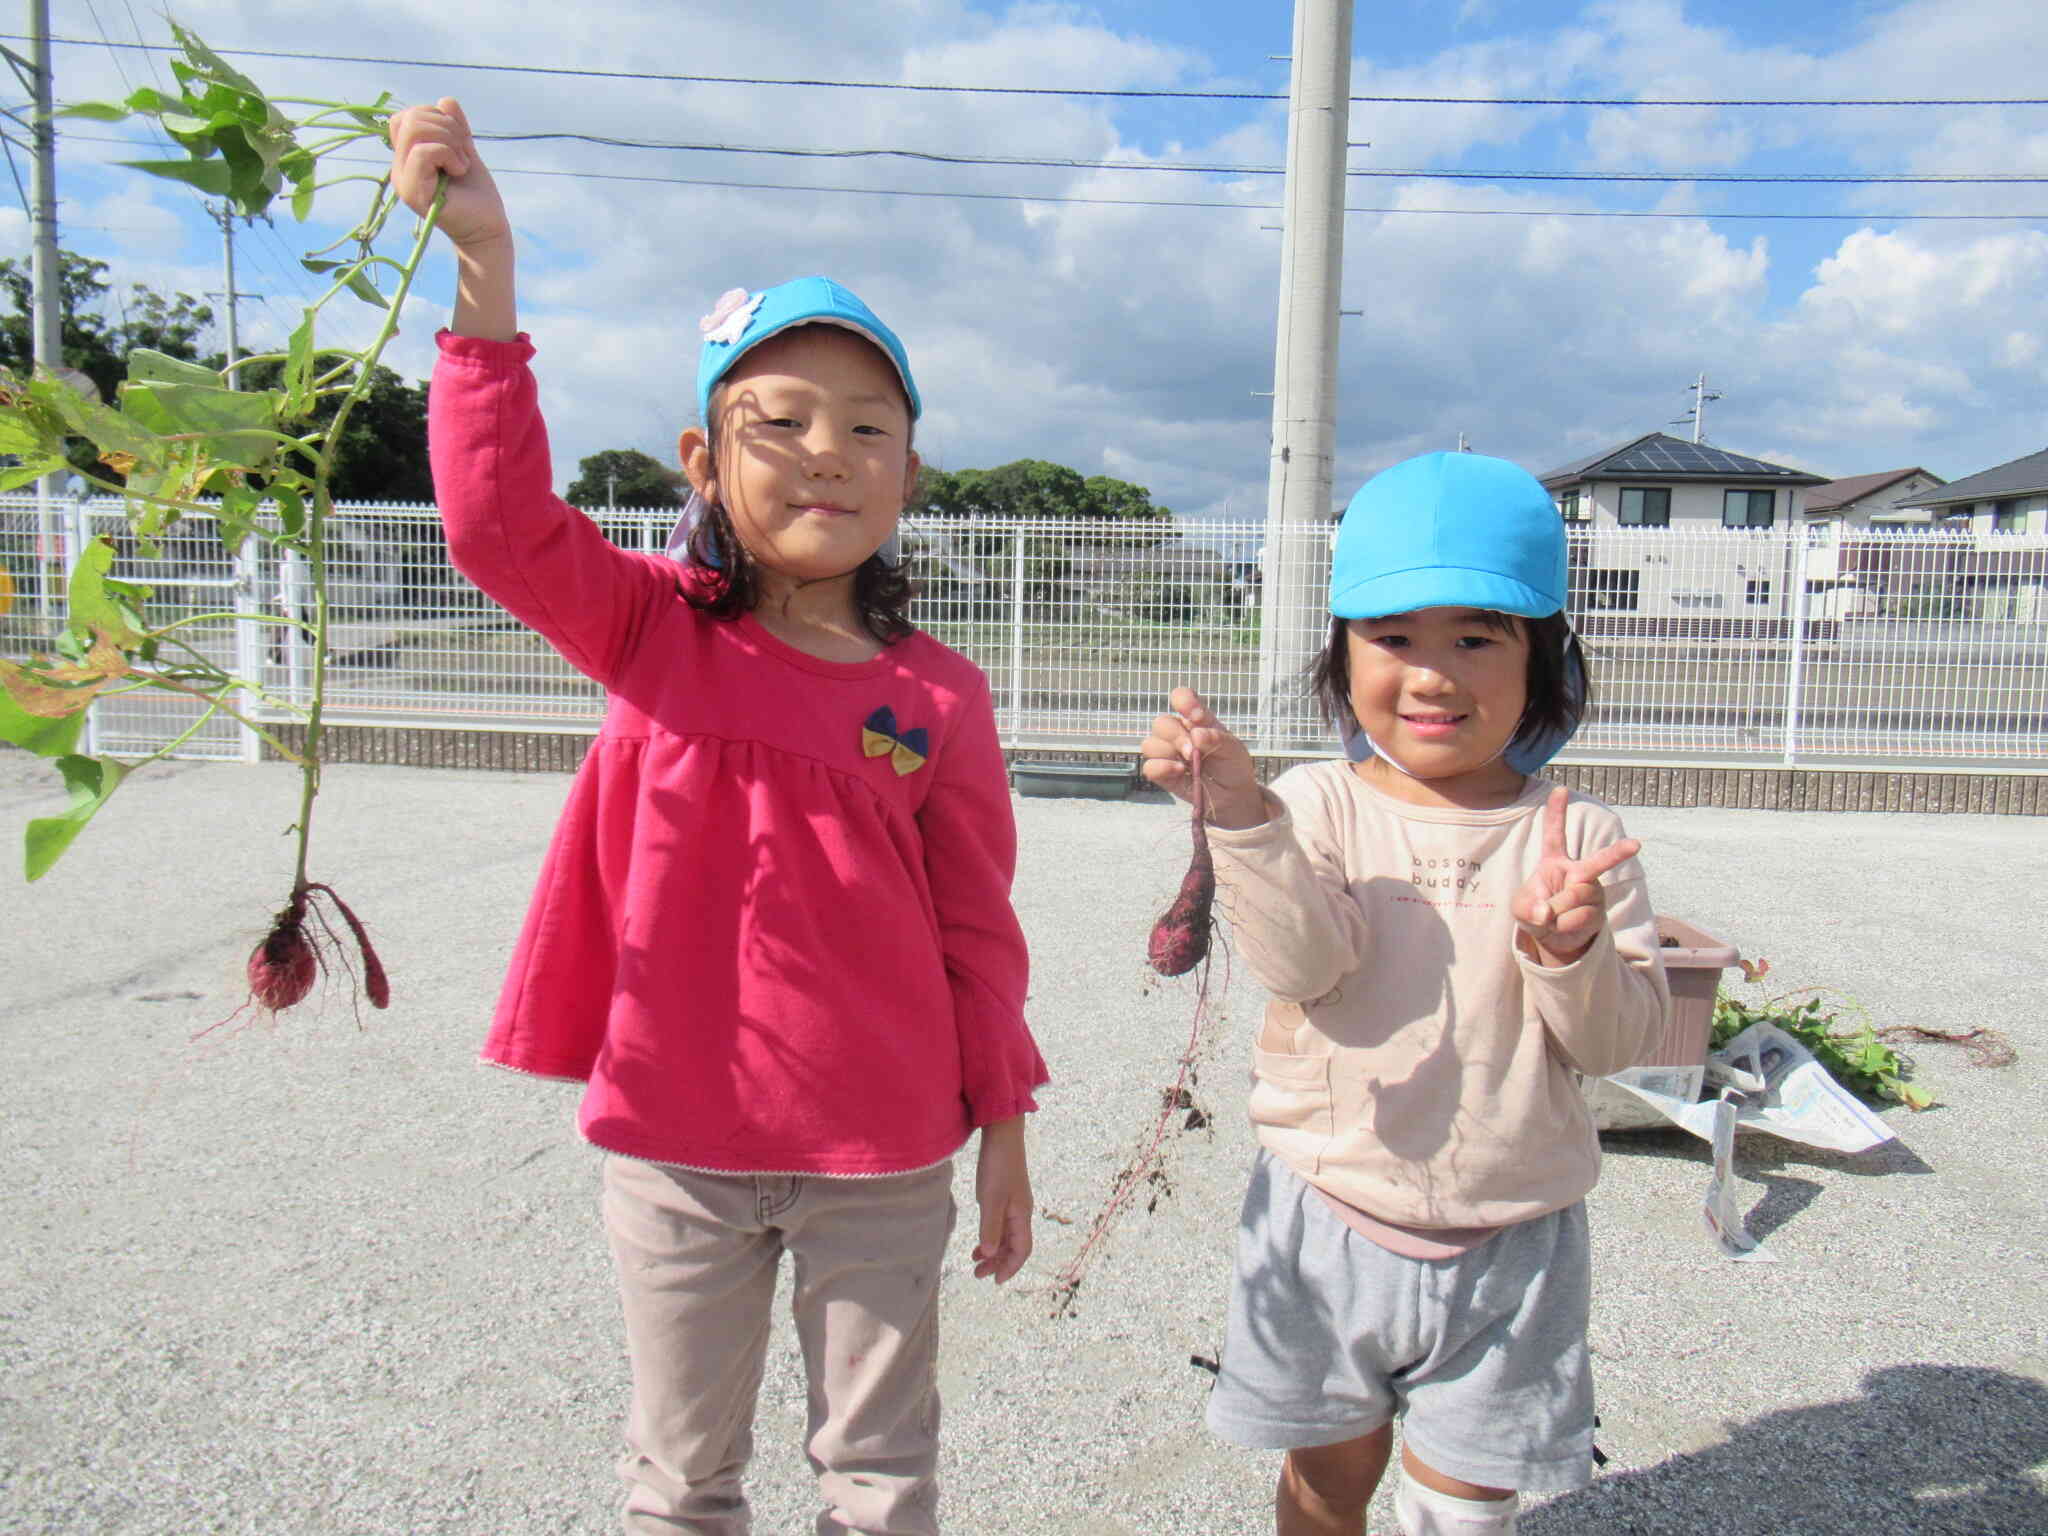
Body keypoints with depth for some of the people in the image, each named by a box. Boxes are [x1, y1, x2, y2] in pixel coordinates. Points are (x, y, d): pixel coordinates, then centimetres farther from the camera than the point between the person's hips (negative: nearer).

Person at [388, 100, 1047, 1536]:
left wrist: (1004, 1133, 3)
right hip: (679, 1147, 1)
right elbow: (503, 524, -23)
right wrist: (485, 270, -30)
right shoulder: (653, 631, -5)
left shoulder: (940, 694, -7)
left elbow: (977, 930, -1)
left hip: (882, 1158, 0)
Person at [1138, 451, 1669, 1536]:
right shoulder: (1319, 806, -9)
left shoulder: (1578, 837, -5)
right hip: (1329, 1216, 0)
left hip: (1509, 1244, 1)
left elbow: (1621, 1038, -7)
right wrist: (1239, 814, -38)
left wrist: (1569, 947, -28)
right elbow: (1300, 960, -24)